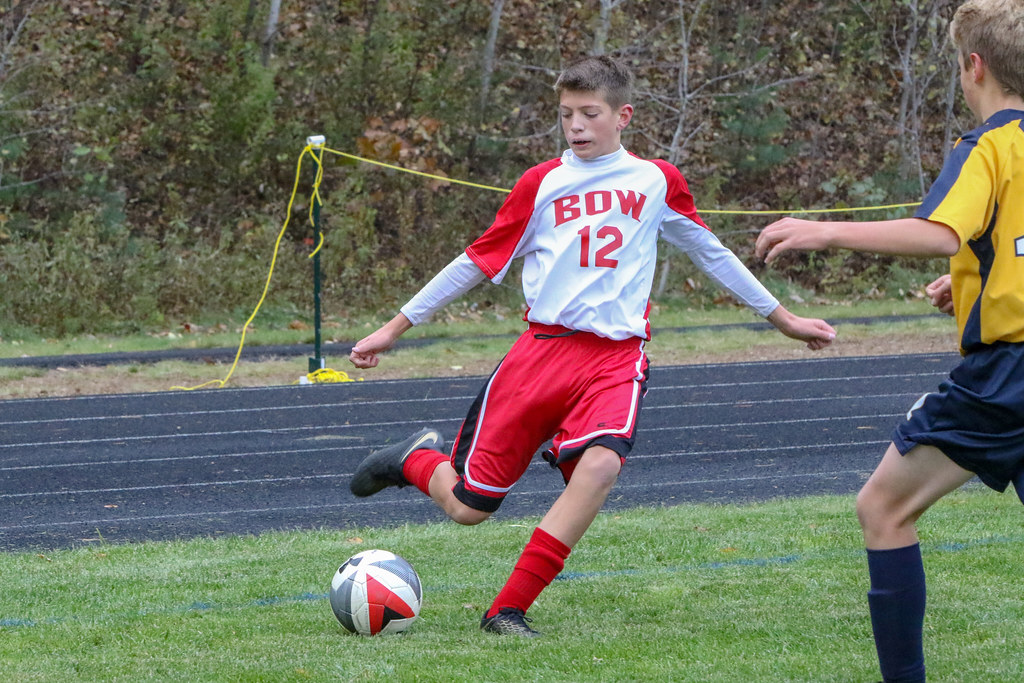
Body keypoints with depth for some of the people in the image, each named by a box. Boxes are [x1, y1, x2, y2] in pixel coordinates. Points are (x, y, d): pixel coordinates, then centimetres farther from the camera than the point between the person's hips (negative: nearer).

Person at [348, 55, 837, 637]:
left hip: (616, 359, 0)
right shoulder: (543, 184, 6)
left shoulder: (656, 181, 10)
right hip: (544, 347, 0)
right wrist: (394, 328, 11)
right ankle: (416, 460, 34)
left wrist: (783, 318, 27)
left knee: (602, 463, -31)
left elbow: (711, 253, 23)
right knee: (467, 507, -3)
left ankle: (508, 610, -23)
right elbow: (479, 262, 11)